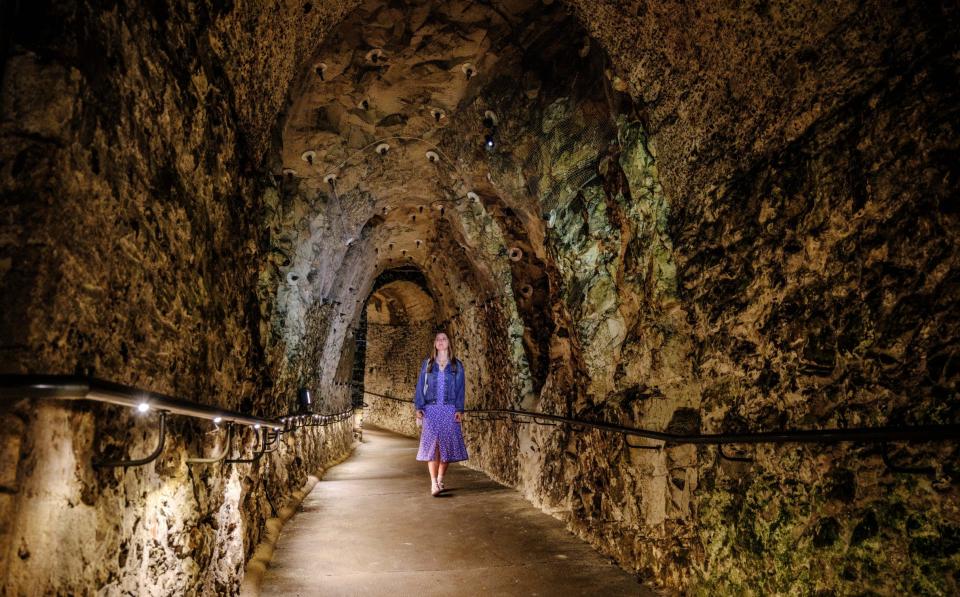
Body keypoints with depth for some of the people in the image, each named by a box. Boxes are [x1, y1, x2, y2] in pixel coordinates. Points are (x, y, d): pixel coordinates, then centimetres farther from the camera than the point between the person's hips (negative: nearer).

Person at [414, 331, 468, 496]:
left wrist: (459, 410, -6)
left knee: (446, 445, -1)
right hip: (431, 409, 0)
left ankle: (440, 480, 13)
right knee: (432, 444, -12)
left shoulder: (457, 365, 10)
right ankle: (434, 483, -14)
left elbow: (460, 388, 5)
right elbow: (420, 386, 8)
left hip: (449, 410, 0)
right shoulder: (427, 364, 11)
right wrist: (418, 408, -3)